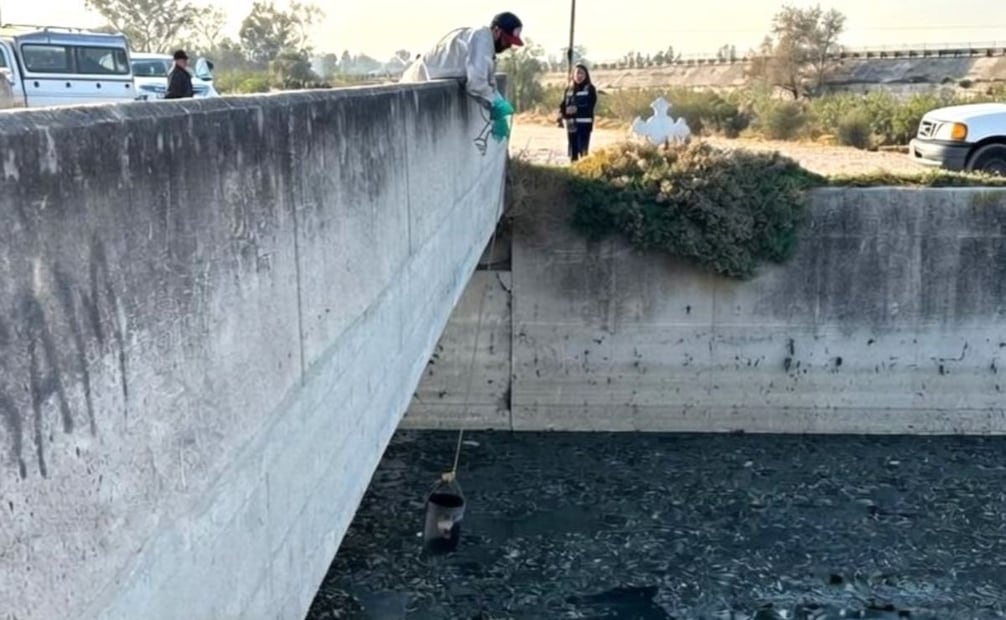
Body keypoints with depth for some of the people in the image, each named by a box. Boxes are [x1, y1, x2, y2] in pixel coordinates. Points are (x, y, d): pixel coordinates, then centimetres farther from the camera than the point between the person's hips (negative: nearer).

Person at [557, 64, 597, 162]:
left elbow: (590, 106, -8)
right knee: (573, 150, 8)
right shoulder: (569, 89, 14)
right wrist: (561, 114, -10)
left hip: (584, 123, -4)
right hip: (571, 124, 5)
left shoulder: (590, 89, 1)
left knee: (583, 150, -11)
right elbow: (563, 105, 11)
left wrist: (577, 109, -22)